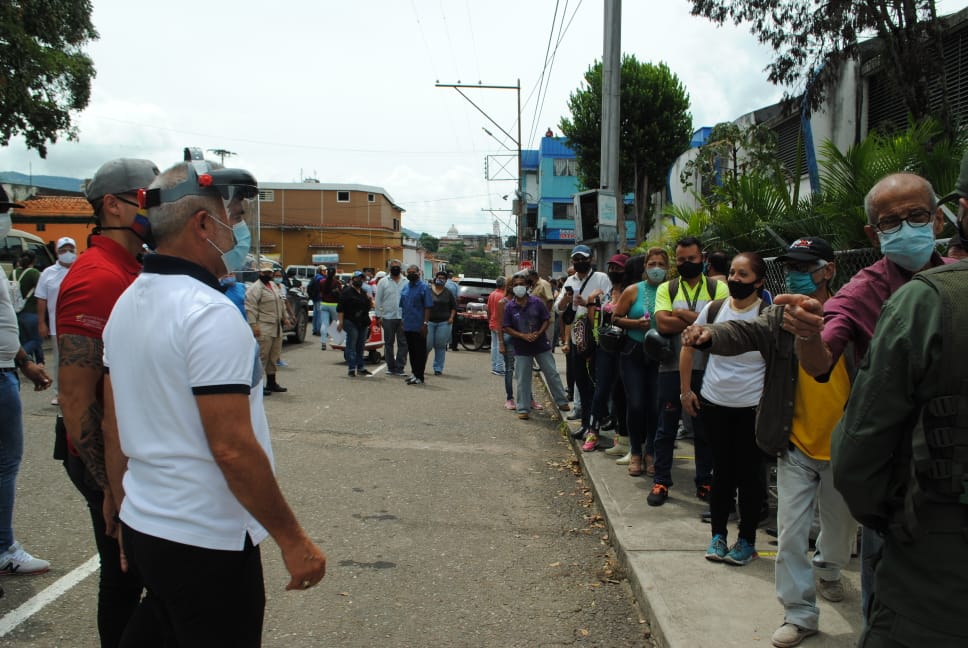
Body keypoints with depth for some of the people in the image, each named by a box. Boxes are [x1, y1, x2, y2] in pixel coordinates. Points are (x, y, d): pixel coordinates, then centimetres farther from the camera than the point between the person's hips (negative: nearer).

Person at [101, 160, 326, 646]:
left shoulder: (127, 303, 7)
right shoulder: (211, 314, -20)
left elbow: (113, 428, 12)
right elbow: (233, 448, -24)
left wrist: (127, 514, 21)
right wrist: (292, 540, -16)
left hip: (142, 528, 9)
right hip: (207, 543, -8)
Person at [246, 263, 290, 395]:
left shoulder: (274, 285, 17)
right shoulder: (255, 288, -11)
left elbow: (281, 303, 26)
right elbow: (250, 307, -18)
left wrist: (284, 318, 24)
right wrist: (253, 325, -24)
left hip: (277, 327, 9)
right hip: (264, 328, -9)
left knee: (274, 356, 15)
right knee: (262, 356, -10)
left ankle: (271, 383, 25)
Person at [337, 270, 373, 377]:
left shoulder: (363, 292, 17)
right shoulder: (347, 292, -6)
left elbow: (367, 307, 25)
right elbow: (340, 308, -11)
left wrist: (369, 299, 5)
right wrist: (340, 322, -18)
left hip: (363, 323, 8)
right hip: (351, 323, -8)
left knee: (360, 347, 13)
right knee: (351, 346, -7)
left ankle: (361, 367, 20)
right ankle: (351, 368, -6)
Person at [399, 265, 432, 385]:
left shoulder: (424, 287, -6)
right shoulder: (405, 288, 13)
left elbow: (427, 307, -10)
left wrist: (425, 323, -17)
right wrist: (402, 322, 13)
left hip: (419, 326, -6)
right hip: (407, 326, 6)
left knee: (420, 351, -2)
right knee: (411, 351, 13)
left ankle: (419, 376, 1)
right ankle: (414, 373, 23)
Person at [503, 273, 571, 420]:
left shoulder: (537, 302, -3)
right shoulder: (509, 307, -4)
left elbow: (546, 320, 1)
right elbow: (506, 328, -4)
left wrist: (538, 333, -16)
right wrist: (523, 336, -17)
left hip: (541, 344, 0)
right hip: (521, 348, 0)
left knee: (552, 374, 7)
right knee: (522, 380, 3)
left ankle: (562, 402, 21)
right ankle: (523, 409, 13)